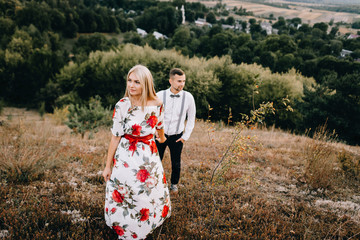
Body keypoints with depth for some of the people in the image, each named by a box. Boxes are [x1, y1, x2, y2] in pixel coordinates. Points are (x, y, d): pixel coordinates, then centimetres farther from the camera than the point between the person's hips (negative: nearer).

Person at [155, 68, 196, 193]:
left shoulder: (188, 97, -10)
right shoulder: (160, 96, -12)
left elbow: (191, 118, 3)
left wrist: (185, 136, 1)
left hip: (177, 136, 1)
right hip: (160, 135, 0)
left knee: (176, 163, 12)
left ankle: (174, 184, 37)